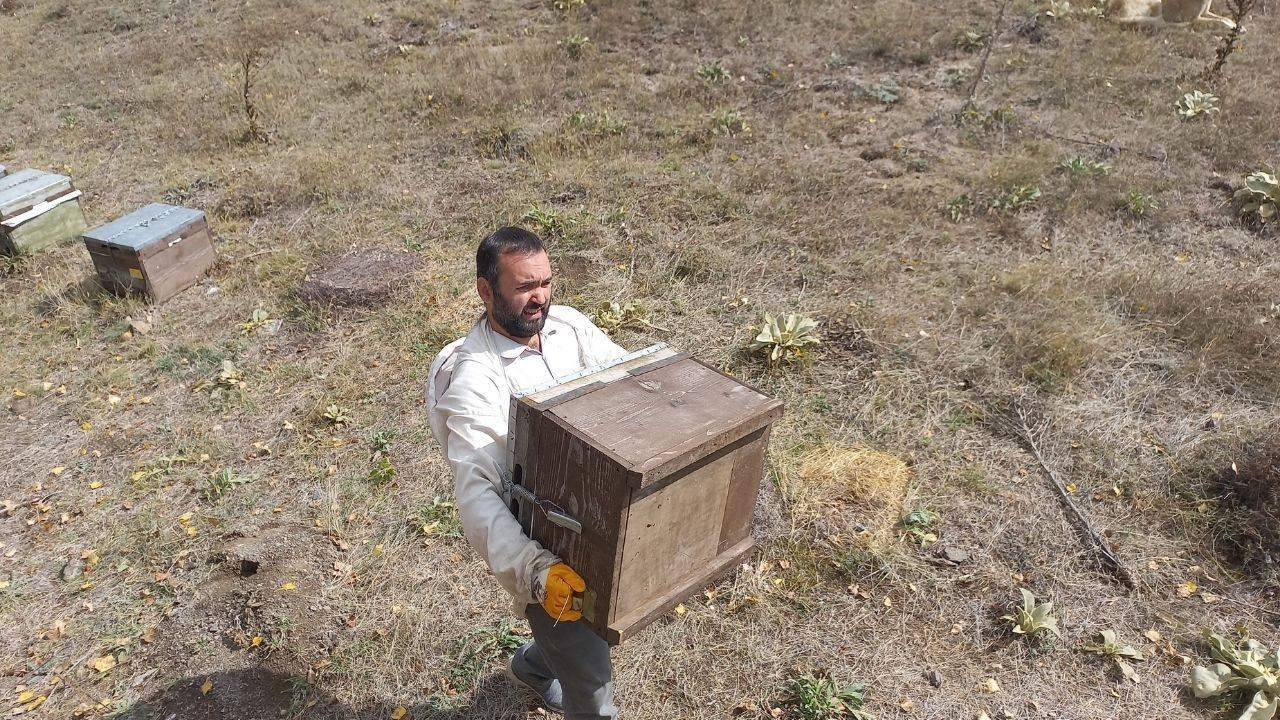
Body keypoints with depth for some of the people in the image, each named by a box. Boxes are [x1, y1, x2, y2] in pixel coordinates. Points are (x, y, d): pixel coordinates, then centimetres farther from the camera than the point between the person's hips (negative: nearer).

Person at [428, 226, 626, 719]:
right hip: (539, 546, -7)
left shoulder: (568, 324, -6)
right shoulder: (474, 380, -26)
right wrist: (533, 569, -47)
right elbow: (476, 493, -33)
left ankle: (533, 666, 63)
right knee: (591, 679, 4)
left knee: (590, 630, 31)